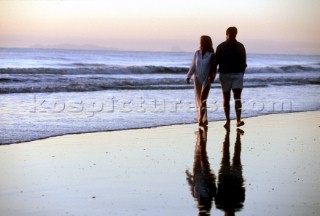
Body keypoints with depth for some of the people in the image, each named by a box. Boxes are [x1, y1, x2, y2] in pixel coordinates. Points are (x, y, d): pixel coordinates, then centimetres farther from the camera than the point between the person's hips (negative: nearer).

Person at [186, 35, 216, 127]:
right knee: (199, 101, 8)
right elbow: (193, 66, 4)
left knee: (202, 100, -16)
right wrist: (188, 76, -6)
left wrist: (211, 76, -29)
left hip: (206, 80, -4)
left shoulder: (212, 55, -8)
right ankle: (204, 120, 22)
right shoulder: (197, 53, 3)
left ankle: (201, 120, -17)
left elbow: (213, 68, -11)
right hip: (197, 80, 4)